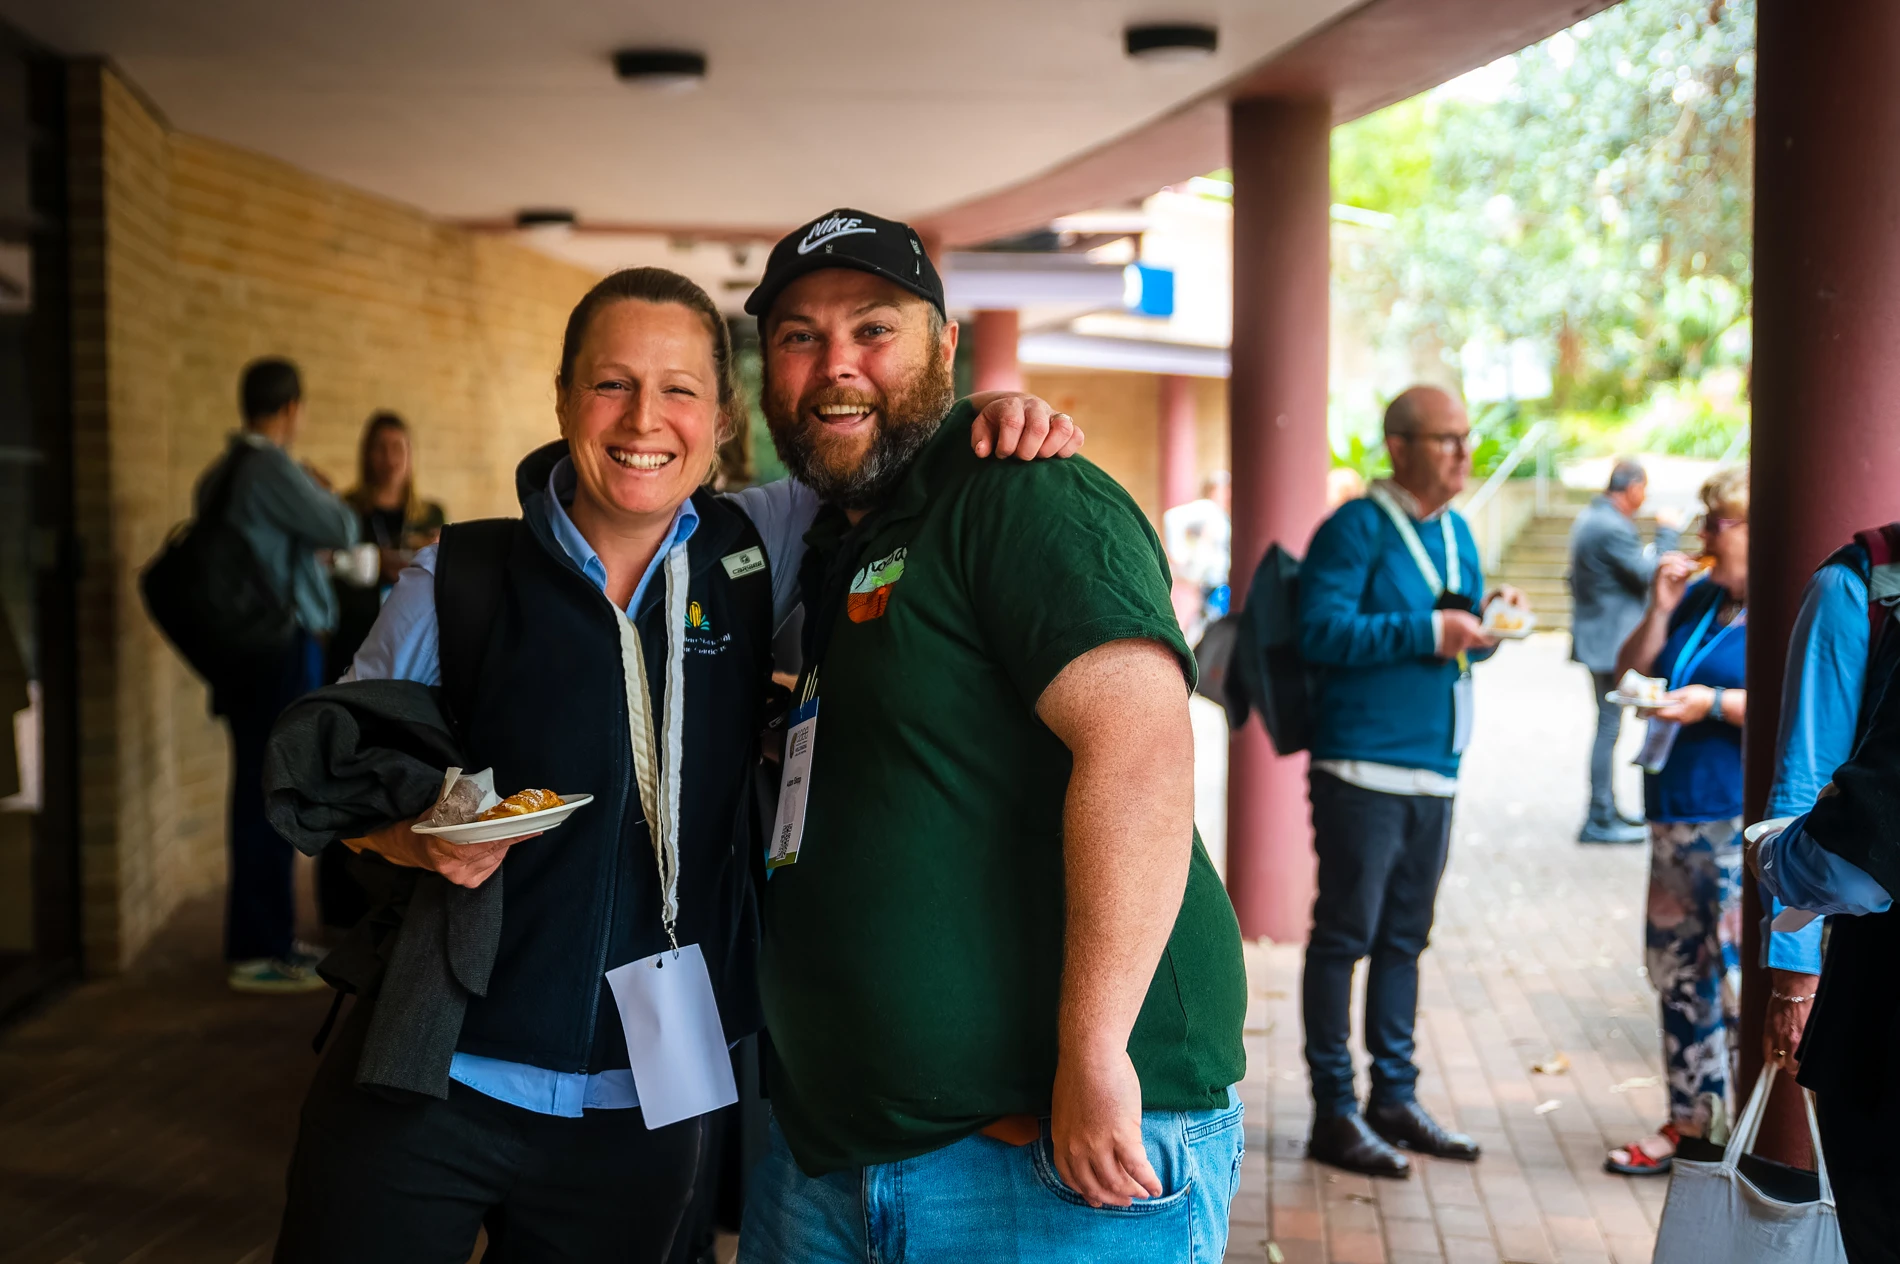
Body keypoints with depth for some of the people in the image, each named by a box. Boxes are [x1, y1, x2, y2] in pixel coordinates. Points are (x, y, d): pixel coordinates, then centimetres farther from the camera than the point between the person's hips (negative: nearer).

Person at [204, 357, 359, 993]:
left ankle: (269, 937, 23)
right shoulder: (272, 469, -16)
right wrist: (323, 491, 6)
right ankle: (256, 953, -1)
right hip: (280, 650, -10)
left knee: (262, 795, 15)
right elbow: (343, 530, -12)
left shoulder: (221, 474, 13)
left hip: (247, 649, 10)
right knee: (268, 797, -5)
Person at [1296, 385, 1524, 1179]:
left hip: (1434, 768, 8)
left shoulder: (1456, 533, 15)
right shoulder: (1356, 529, -9)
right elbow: (1322, 632, -20)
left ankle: (1395, 1097, 23)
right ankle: (1333, 1113, 5)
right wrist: (1428, 632, -22)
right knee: (1345, 935, -2)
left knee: (1405, 936, 14)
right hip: (1362, 766, -8)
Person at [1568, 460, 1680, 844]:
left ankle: (1607, 811, 26)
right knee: (1609, 726, -6)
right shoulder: (1614, 529, -21)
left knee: (1608, 725, 17)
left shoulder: (1588, 519, 12)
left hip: (1595, 636, 11)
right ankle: (1599, 821, -3)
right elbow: (1651, 576, -16)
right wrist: (1665, 534, -6)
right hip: (1611, 642, -11)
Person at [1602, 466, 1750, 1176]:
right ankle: (1690, 1123, 22)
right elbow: (1629, 678, 16)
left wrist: (1715, 704, -21)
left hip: (1742, 824, -8)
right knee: (1677, 969, 12)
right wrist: (1659, 611, 3)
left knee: (1744, 978, -9)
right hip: (1679, 817, 8)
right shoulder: (1699, 598, 16)